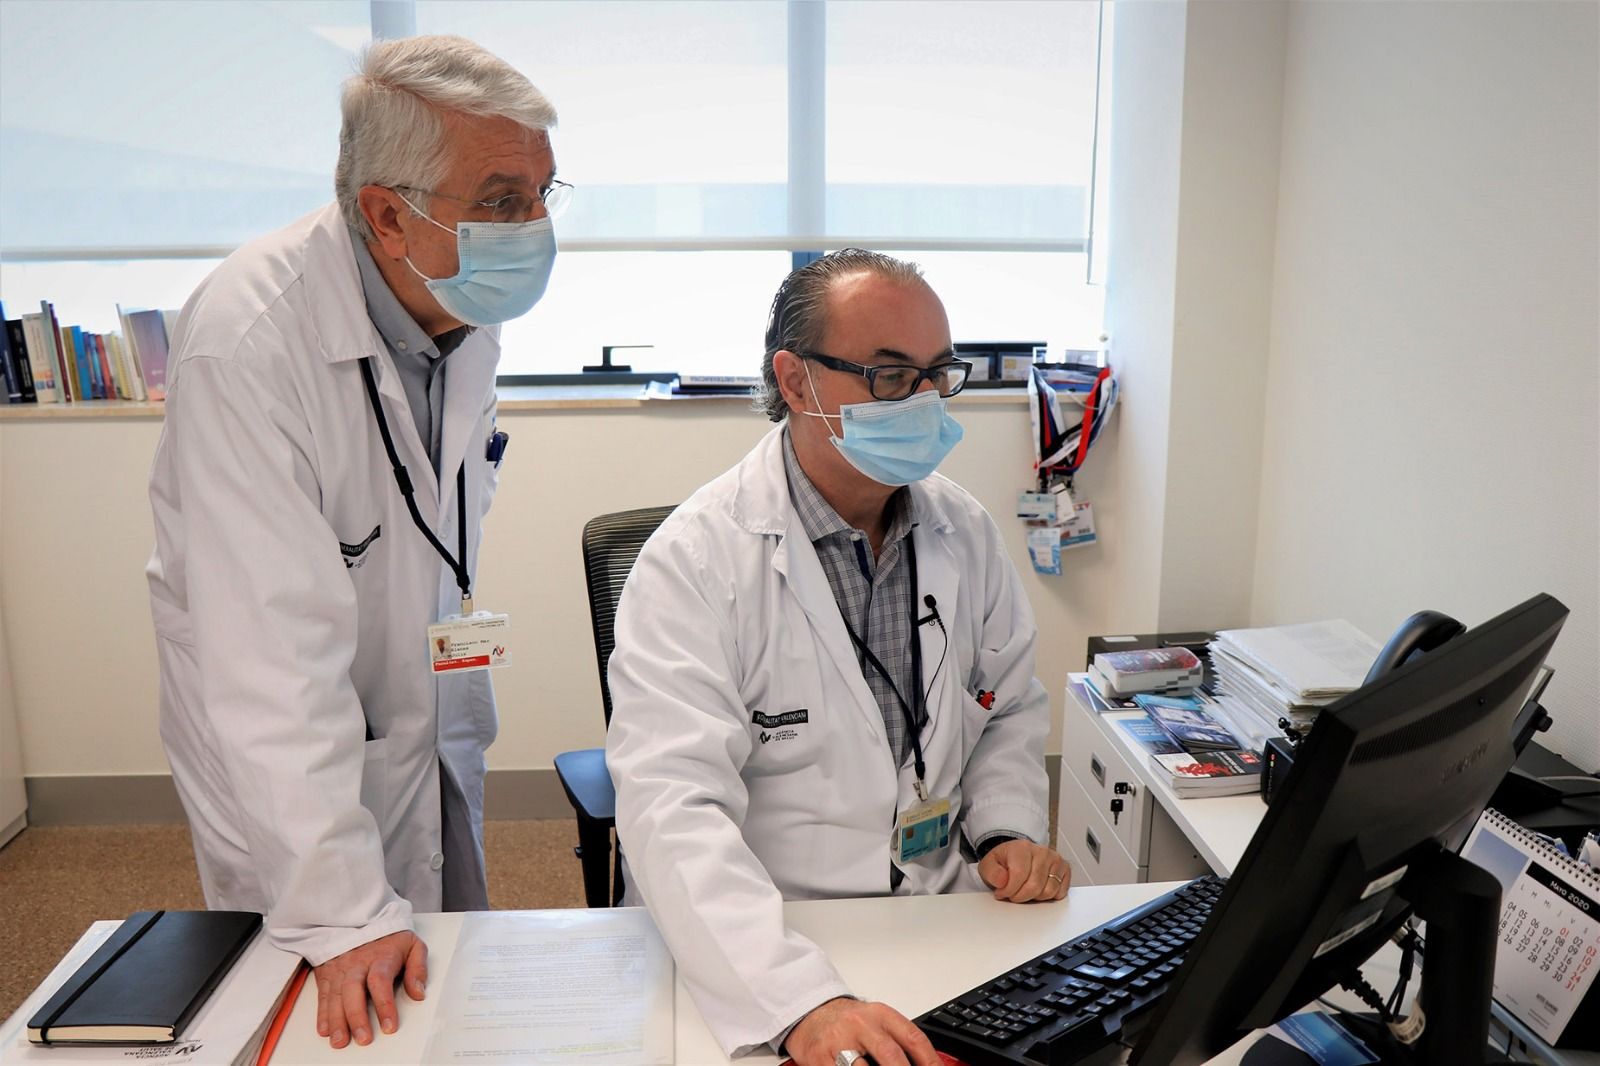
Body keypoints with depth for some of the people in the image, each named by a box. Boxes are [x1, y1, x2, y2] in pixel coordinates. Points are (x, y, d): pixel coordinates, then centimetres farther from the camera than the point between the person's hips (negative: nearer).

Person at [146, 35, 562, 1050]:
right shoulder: (247, 344, -32)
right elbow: (274, 653, -34)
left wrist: (457, 588, 7)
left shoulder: (468, 301, -8)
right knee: (354, 1015, 13)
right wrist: (342, 912, -33)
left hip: (439, 723, 7)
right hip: (292, 765, -6)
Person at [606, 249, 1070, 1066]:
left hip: (943, 918, 4)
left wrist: (1010, 831, 0)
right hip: (762, 942, -3)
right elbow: (673, 805, -24)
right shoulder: (695, 561, -15)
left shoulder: (965, 533, 4)